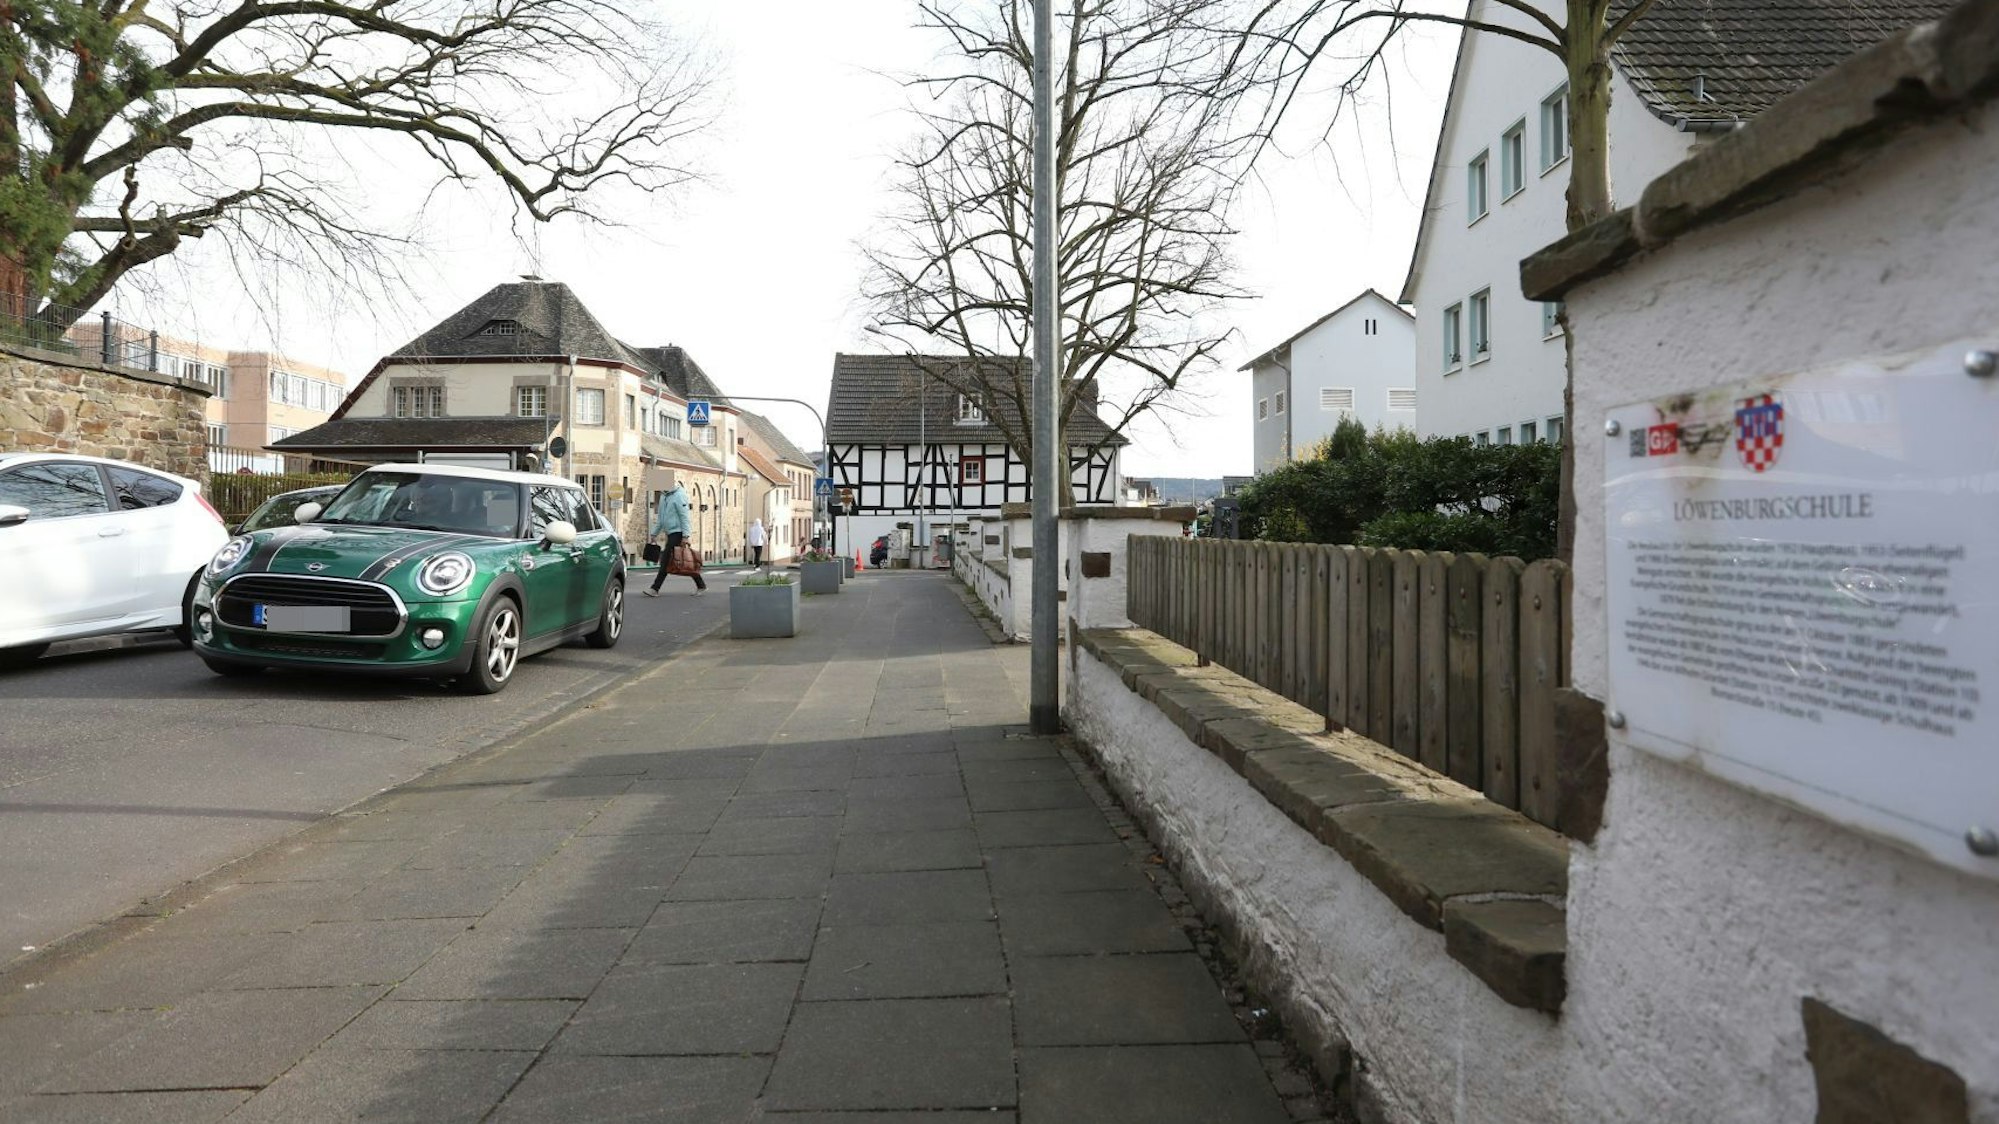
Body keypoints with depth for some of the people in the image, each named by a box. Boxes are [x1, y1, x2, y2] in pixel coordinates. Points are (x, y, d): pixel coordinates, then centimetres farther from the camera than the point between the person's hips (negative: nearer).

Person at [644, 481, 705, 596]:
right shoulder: (664, 496, 16)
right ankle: (701, 586, 14)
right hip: (670, 533, 9)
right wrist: (654, 534, 20)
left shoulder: (679, 495, -11)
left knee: (666, 560, -9)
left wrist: (685, 536, -21)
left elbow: (684, 516, -17)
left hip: (677, 532, -9)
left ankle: (655, 589, -7)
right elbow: (660, 517, 23)